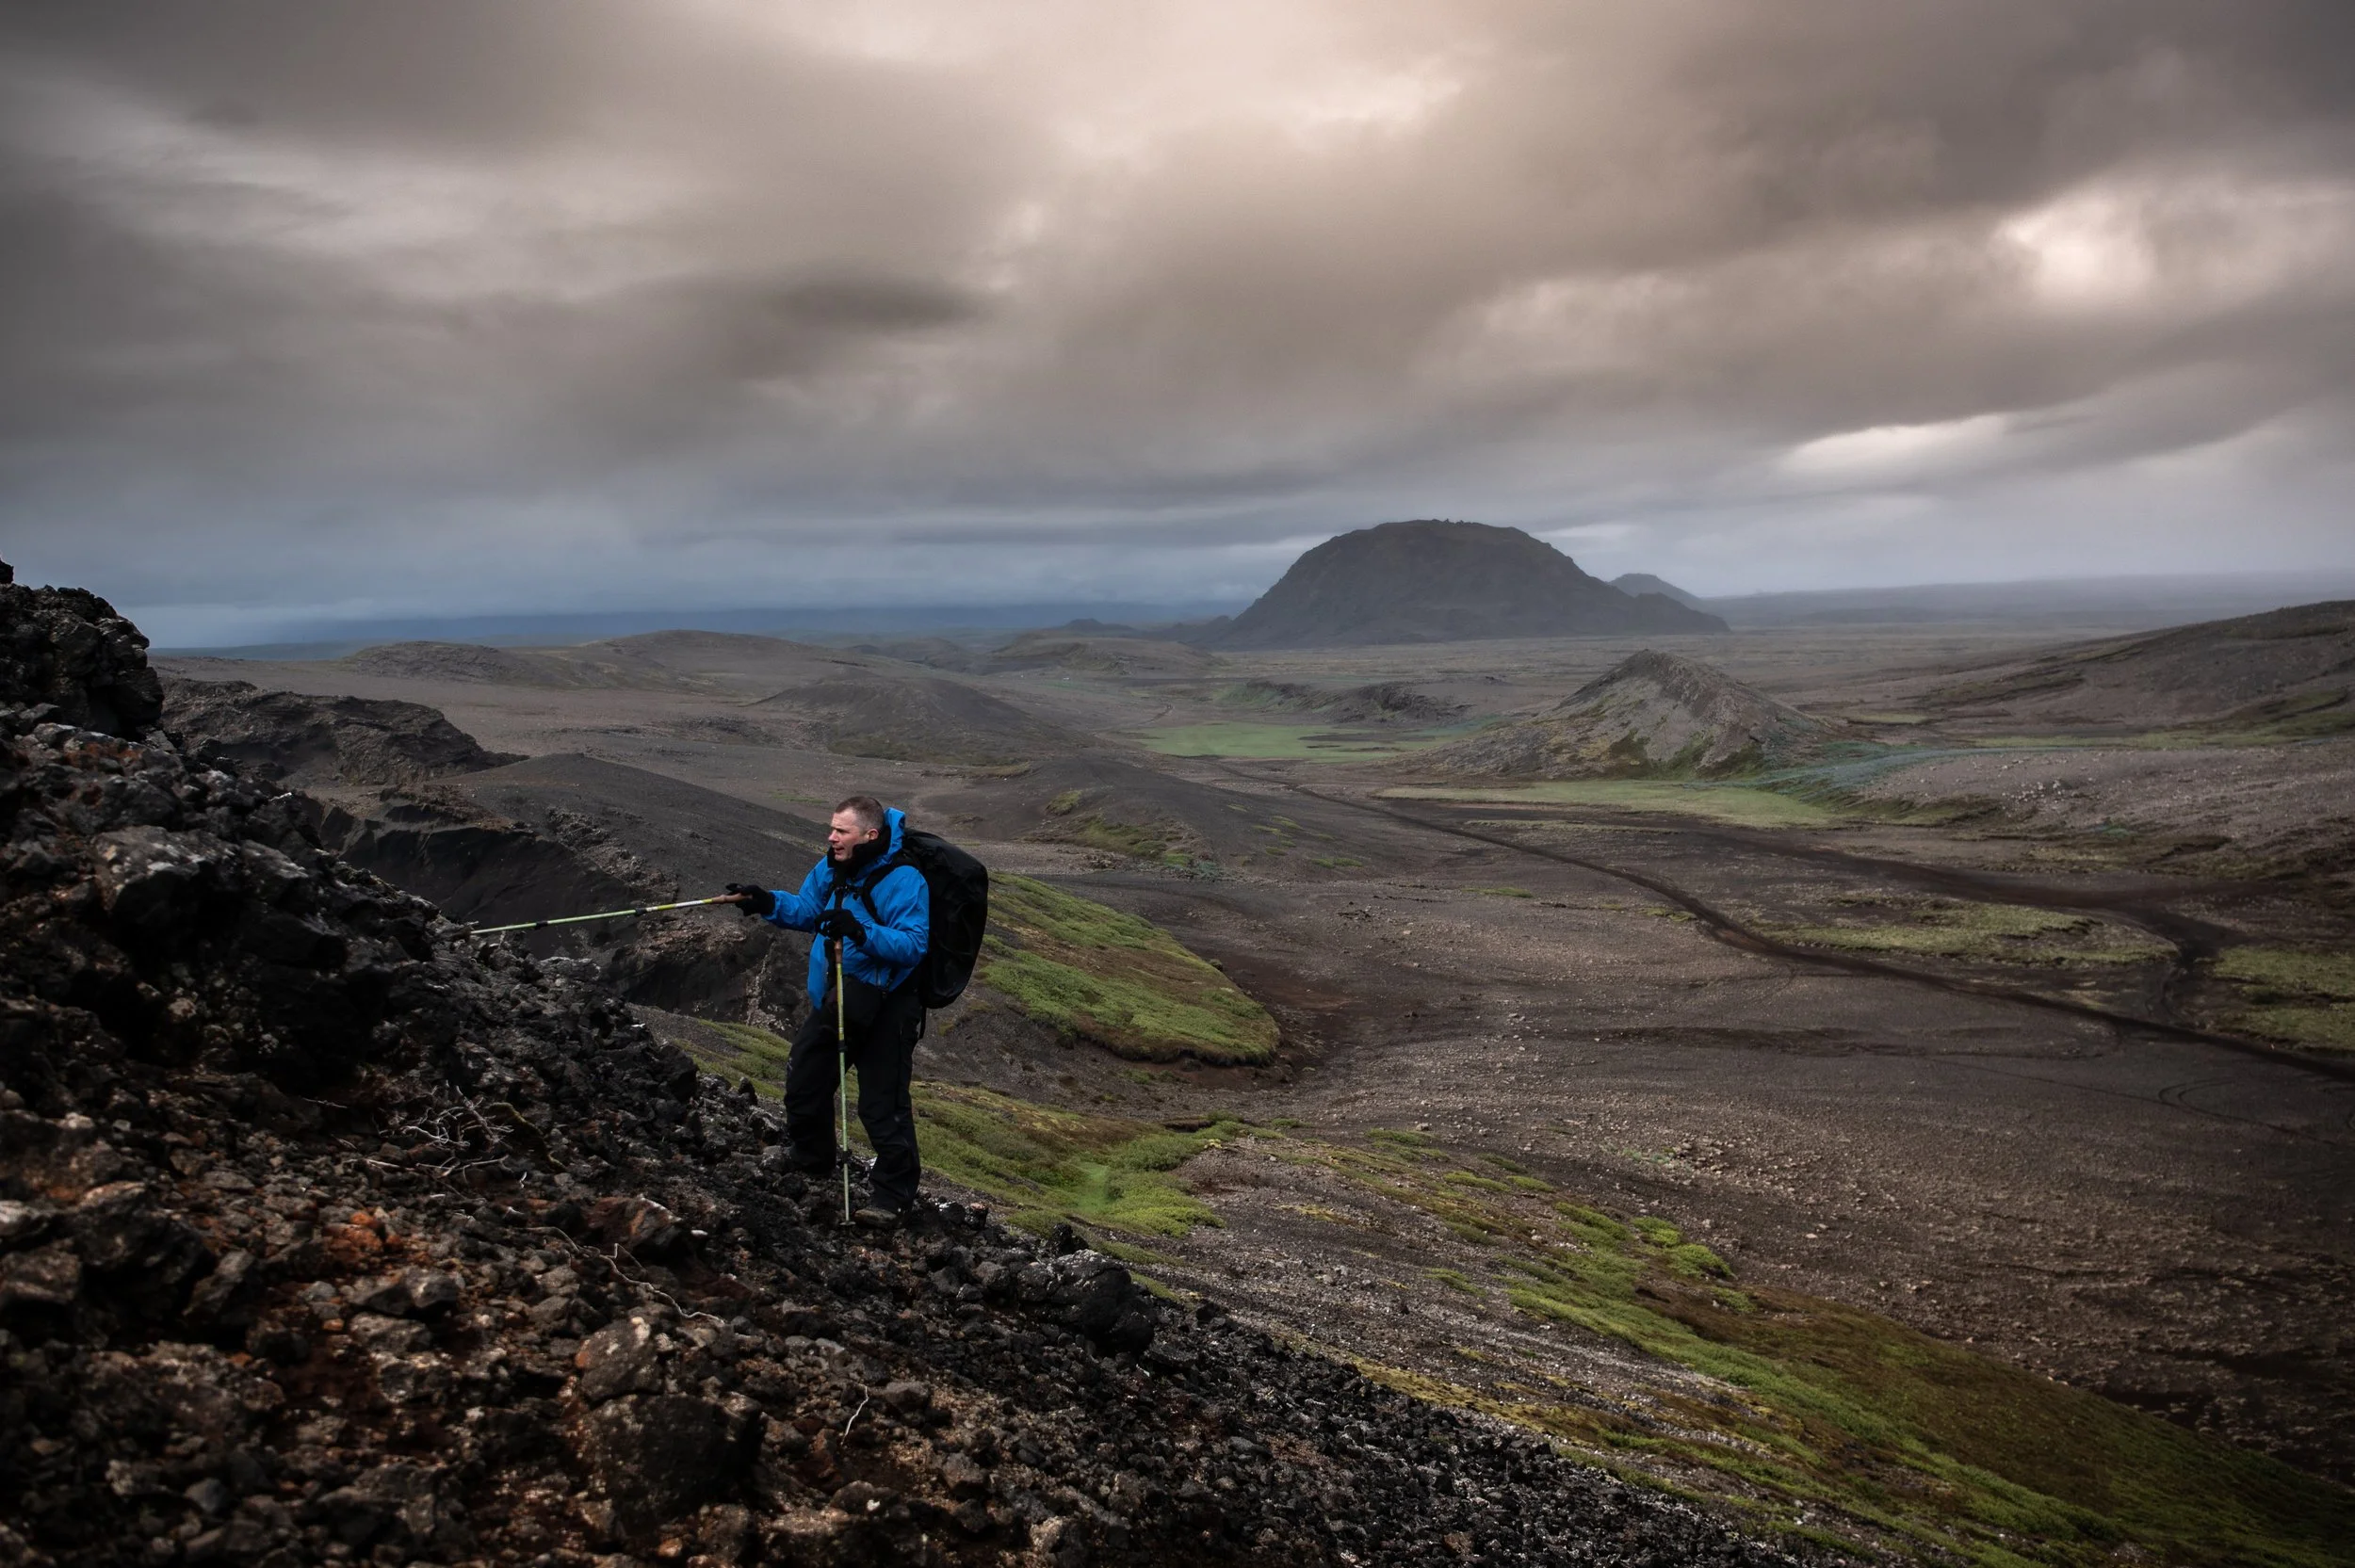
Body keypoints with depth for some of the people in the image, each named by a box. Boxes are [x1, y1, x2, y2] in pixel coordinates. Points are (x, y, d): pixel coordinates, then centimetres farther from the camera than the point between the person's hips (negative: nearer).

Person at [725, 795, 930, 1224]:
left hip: (884, 1010, -8)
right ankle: (810, 1168, 41)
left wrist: (861, 933, -40)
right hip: (831, 1002, 8)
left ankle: (894, 1197, 8)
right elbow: (806, 909, 16)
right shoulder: (832, 868, 1)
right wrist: (767, 903, -1)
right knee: (804, 1085, 19)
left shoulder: (903, 880, -23)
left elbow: (913, 944, -29)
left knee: (882, 1107, -6)